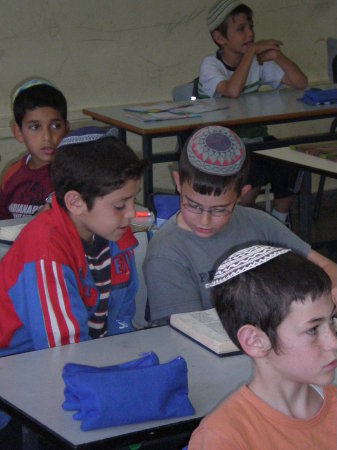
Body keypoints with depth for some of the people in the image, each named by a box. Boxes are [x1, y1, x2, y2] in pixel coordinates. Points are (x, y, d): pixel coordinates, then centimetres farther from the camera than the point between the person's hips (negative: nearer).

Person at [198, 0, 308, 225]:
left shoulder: (259, 62, 5)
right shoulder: (210, 65, -11)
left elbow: (301, 83, -1)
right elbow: (233, 91, -33)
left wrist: (276, 55, -14)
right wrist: (252, 50, -24)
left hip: (255, 138, 6)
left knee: (291, 168, -21)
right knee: (254, 173, -32)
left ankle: (279, 223, 5)